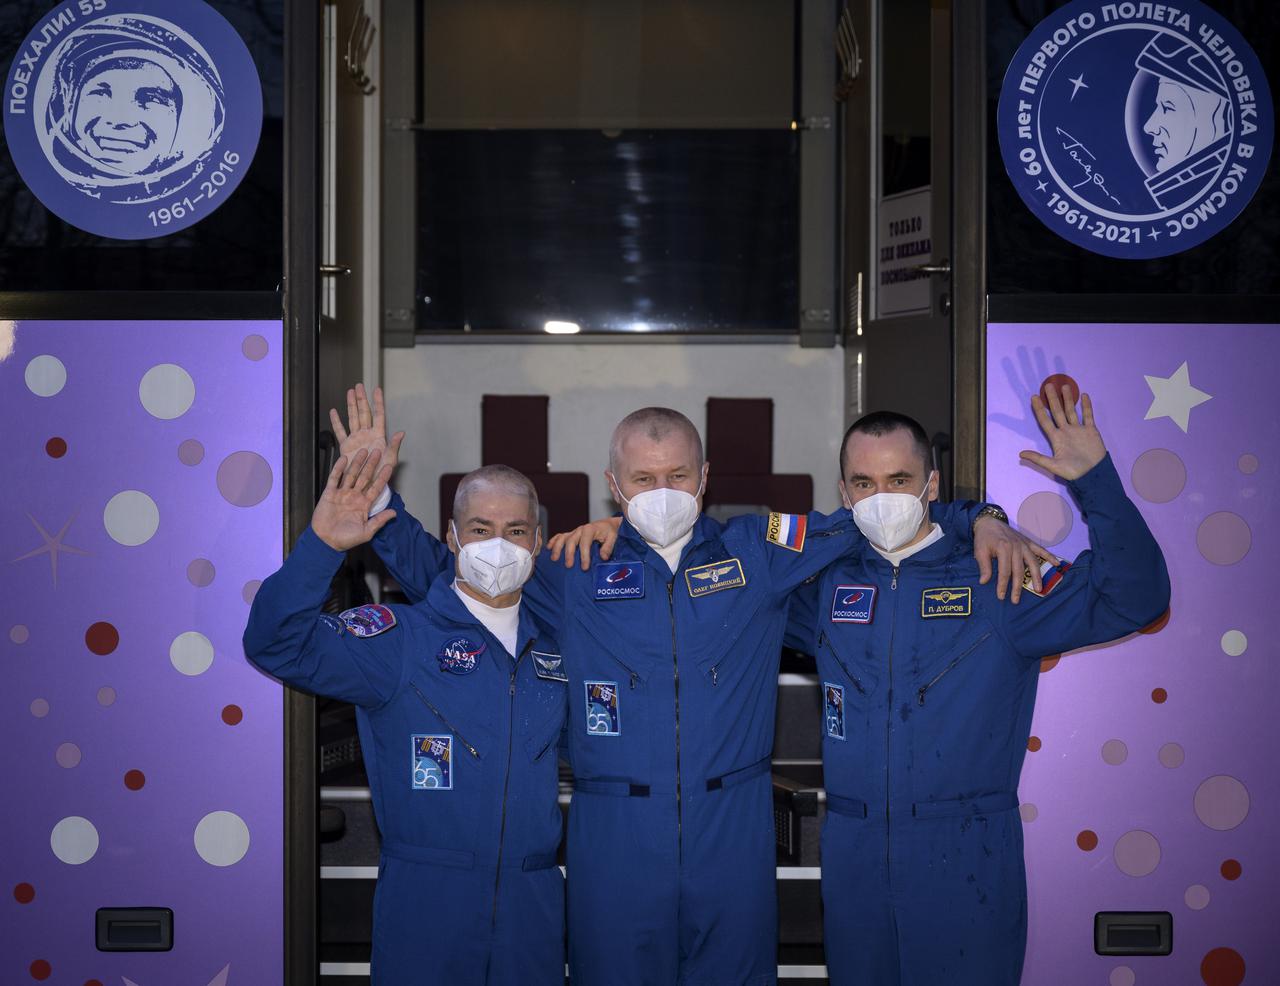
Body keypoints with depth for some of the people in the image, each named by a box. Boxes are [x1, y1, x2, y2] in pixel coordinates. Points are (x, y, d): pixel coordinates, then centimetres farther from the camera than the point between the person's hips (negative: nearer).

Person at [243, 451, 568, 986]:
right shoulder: (398, 639, -3)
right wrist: (321, 544, -27)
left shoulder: (553, 643, 10)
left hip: (536, 901, 4)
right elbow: (278, 645, -14)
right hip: (426, 898, -4)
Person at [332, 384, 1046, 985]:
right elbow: (436, 570, 12)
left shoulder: (758, 553, 6)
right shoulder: (574, 573, 6)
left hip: (734, 829, 1)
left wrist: (977, 521, 0)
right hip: (614, 838, 0)